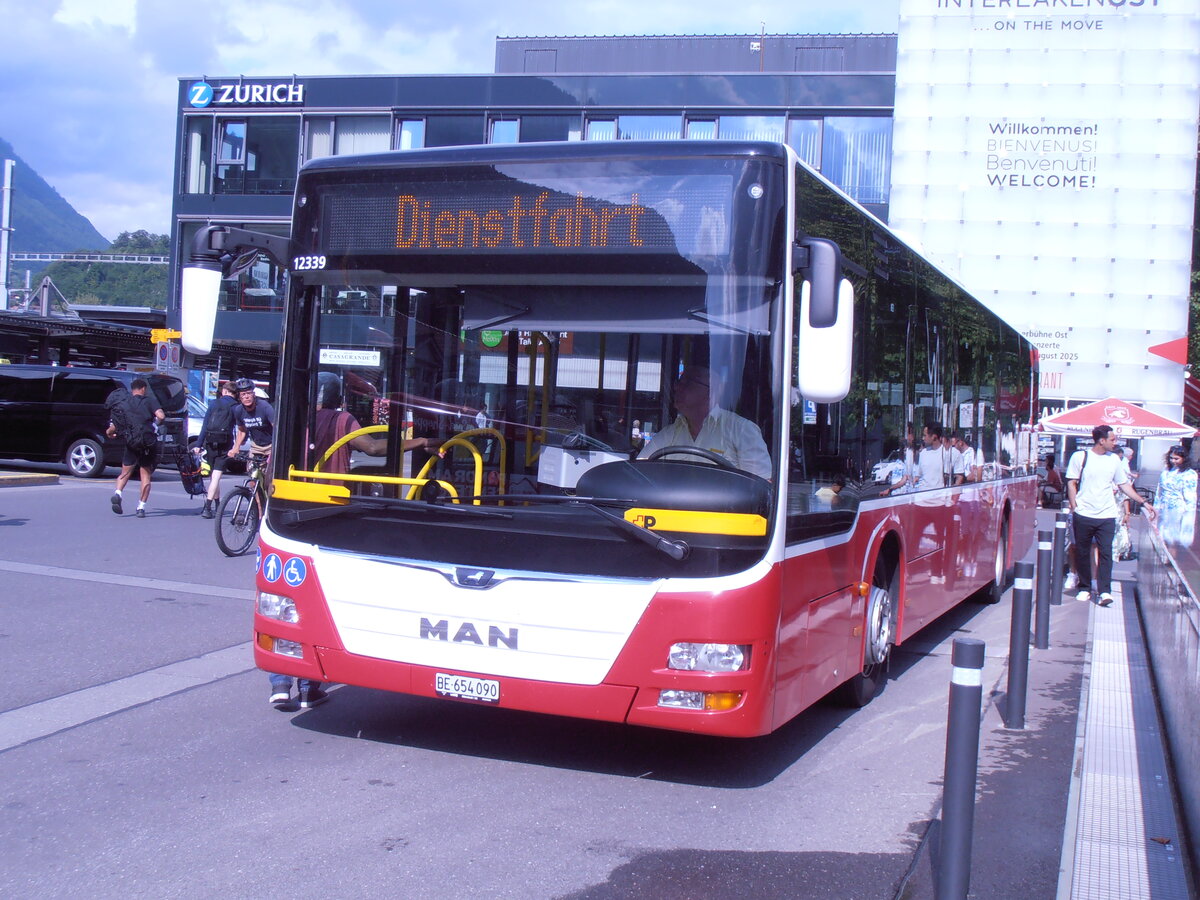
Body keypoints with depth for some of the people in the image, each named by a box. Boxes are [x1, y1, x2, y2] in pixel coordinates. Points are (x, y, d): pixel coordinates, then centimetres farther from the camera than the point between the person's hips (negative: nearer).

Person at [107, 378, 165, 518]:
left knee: (125, 473, 16)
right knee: (146, 475, 8)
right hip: (148, 443, -2)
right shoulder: (148, 402, 1)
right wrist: (156, 422, 7)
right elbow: (161, 416, -15)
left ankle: (117, 493, -11)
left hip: (131, 443, 2)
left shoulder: (125, 404, 7)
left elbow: (115, 426, 3)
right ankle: (141, 507, 2)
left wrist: (109, 432, 26)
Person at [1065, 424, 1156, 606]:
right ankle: (1084, 589, 16)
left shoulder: (1115, 460, 8)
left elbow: (1123, 485, 15)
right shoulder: (1079, 457, -1)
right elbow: (1072, 483, 1)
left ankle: (1105, 591, -5)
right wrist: (1074, 507, -7)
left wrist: (1143, 502, 9)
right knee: (1082, 553, 5)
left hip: (1107, 516, 2)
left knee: (1105, 553, -5)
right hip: (1083, 514, -2)